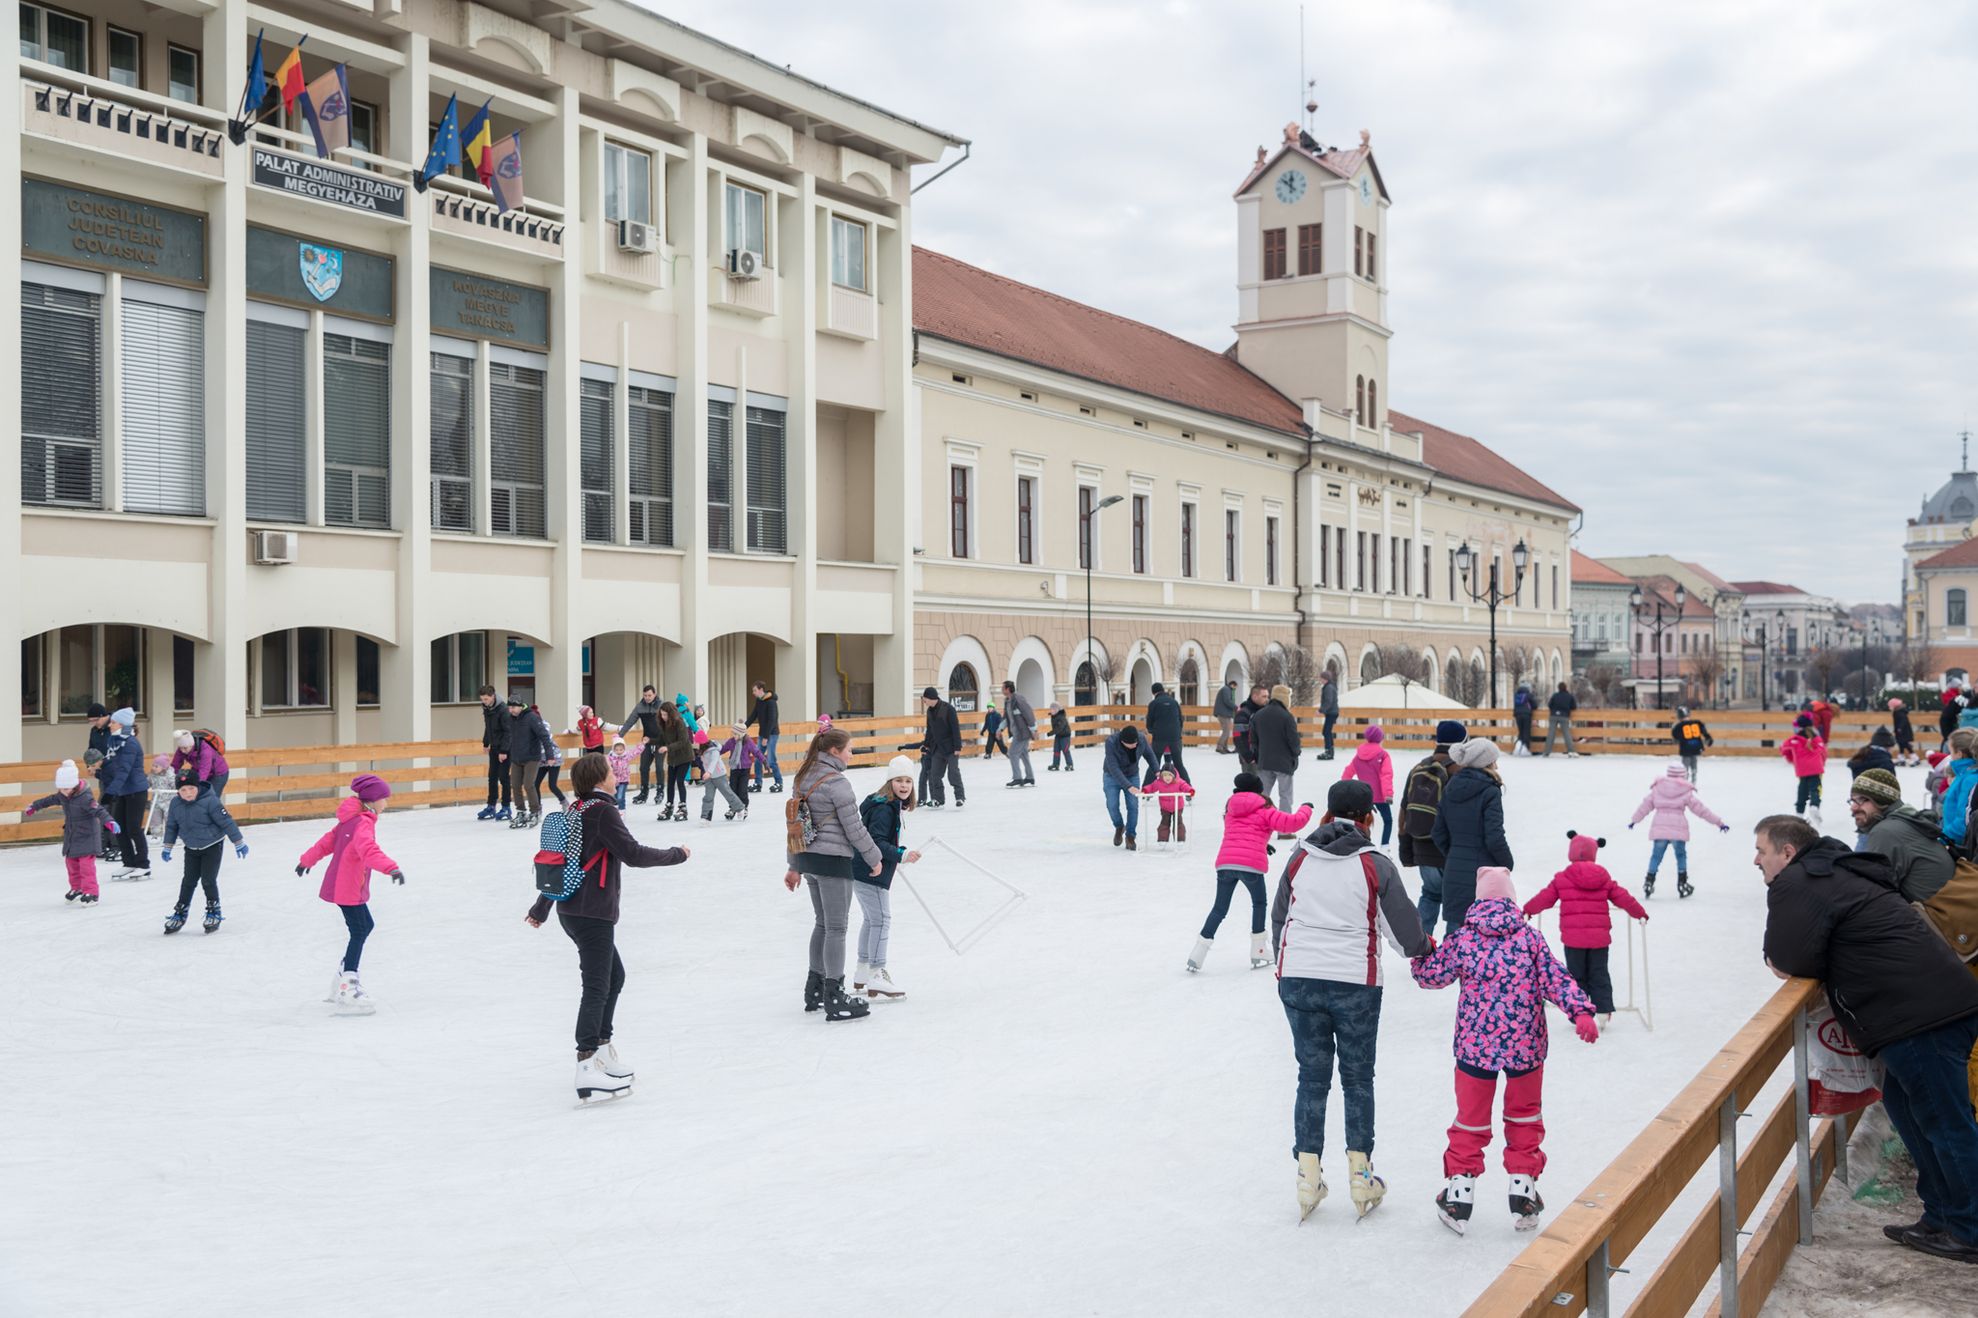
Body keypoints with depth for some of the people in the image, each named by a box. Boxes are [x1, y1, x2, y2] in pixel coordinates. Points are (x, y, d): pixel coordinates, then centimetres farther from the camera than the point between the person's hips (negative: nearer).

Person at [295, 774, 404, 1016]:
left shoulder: (351, 819, 11)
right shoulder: (363, 823, -19)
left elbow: (328, 841, 23)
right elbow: (369, 850, -37)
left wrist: (307, 860, 37)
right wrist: (391, 868, -51)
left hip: (339, 885, 10)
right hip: (348, 889, -10)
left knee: (366, 925, 18)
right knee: (359, 931, -9)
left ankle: (344, 977, 25)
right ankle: (347, 990, -11)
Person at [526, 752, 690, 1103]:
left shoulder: (574, 812, 14)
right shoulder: (603, 811, -12)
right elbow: (633, 854, -18)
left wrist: (540, 910, 32)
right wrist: (677, 854, -4)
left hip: (570, 910, 9)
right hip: (593, 913, -9)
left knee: (614, 975, 22)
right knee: (596, 986, -12)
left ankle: (602, 1048, 28)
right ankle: (587, 1067, -19)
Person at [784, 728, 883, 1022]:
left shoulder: (802, 778, 10)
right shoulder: (836, 782, -16)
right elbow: (854, 828, -14)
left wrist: (794, 867, 20)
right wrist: (874, 858, -2)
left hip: (806, 857, 8)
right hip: (832, 859, -8)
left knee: (822, 923, 20)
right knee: (836, 928, -3)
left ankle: (815, 989, 27)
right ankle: (834, 999, -1)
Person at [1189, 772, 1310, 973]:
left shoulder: (1230, 810, 23)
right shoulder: (1264, 811, 7)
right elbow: (1292, 823, -2)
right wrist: (1305, 809, 17)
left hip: (1225, 863, 4)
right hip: (1251, 865, -4)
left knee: (1219, 908, 12)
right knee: (1258, 904, 20)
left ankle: (1197, 956, 4)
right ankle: (1258, 953, 23)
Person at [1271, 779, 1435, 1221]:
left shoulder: (1299, 857, 3)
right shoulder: (1376, 866, -6)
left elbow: (1278, 918, 13)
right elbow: (1402, 929, 0)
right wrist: (1425, 948, 23)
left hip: (1298, 980, 3)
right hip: (1354, 983, -2)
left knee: (1312, 1076, 11)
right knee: (1357, 1078, 12)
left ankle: (1308, 1176, 12)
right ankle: (1360, 1175, 18)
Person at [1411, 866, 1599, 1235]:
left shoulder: (1462, 939, -4)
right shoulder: (1530, 937, -3)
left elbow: (1431, 974, 3)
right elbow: (1556, 979, -10)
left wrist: (1421, 952, 21)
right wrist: (1581, 1011, -12)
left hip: (1475, 1045, 0)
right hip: (1526, 1045, 0)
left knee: (1471, 1121, 15)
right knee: (1524, 1118, 20)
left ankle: (1459, 1196, 17)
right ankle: (1523, 1194, 22)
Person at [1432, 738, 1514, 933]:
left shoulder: (1450, 789, 7)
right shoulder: (1489, 792, -13)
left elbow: (1439, 835, 11)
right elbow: (1494, 838, -16)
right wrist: (1508, 863, 0)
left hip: (1454, 871, 6)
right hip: (1483, 872, -6)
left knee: (1454, 926, 11)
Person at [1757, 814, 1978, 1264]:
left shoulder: (1795, 885, -10)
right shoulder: (1837, 871, 21)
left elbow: (1788, 965, -15)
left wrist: (1779, 957, 6)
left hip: (1921, 1015, -10)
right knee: (1904, 1103, 19)